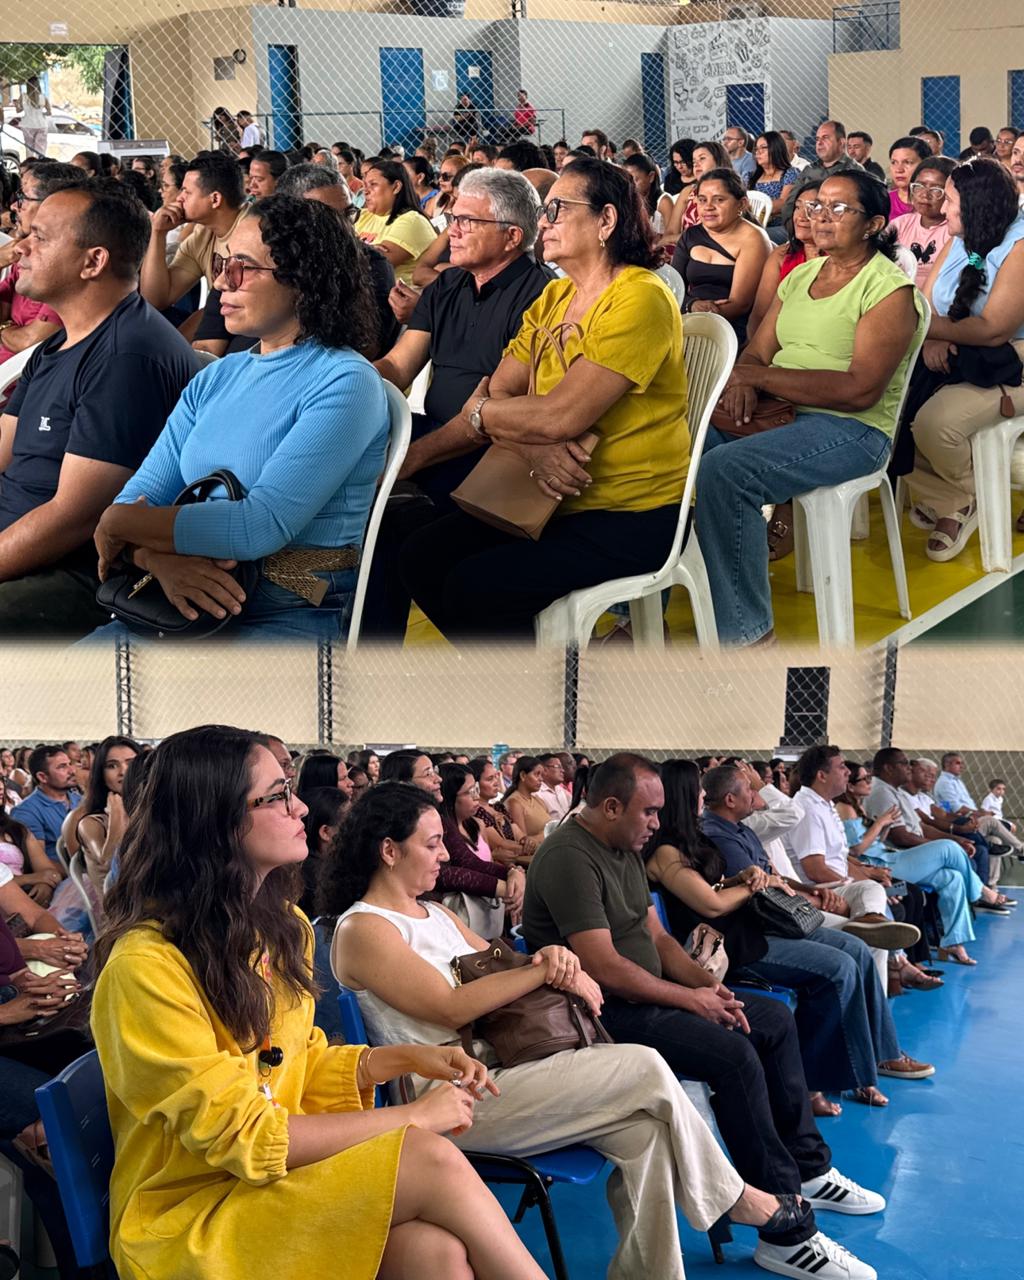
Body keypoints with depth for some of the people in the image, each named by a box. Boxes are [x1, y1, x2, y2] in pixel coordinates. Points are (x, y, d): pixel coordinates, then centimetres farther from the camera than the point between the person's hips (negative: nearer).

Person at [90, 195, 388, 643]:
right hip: (186, 605, 7)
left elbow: (265, 524, -19)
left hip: (290, 617, -7)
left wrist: (120, 523, -9)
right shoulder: (217, 378, 14)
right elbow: (137, 498, 7)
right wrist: (159, 557, -18)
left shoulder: (345, 383, -9)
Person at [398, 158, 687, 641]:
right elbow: (498, 391, 3)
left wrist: (480, 412, -6)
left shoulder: (640, 301, -16)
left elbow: (561, 416, -24)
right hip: (556, 502, 8)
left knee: (473, 586, -21)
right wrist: (534, 448, -19)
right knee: (422, 557, -3)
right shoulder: (554, 297, 12)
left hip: (632, 516, -8)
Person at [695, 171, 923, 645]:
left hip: (851, 429, -7)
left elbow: (860, 389, -18)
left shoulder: (890, 289, -7)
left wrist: (761, 376, -19)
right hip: (776, 413, 7)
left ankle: (746, 633, -24)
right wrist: (742, 382, -13)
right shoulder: (801, 275, 17)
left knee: (723, 469, -31)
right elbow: (757, 351, 13)